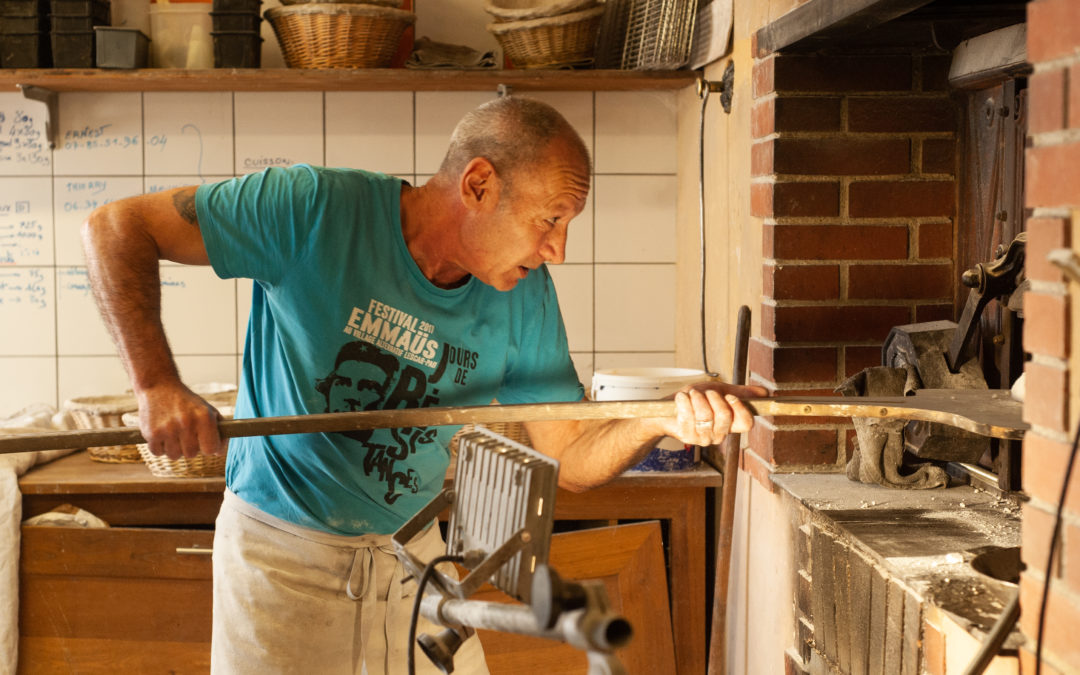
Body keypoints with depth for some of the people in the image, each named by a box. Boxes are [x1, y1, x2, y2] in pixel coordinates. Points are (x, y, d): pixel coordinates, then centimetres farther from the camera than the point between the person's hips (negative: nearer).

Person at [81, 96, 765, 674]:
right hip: (284, 550, -4)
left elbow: (572, 458, -1)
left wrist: (660, 423, -22)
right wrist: (158, 385, -30)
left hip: (413, 554, 4)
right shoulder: (317, 209, -19)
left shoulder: (525, 296, -4)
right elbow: (116, 227, -17)